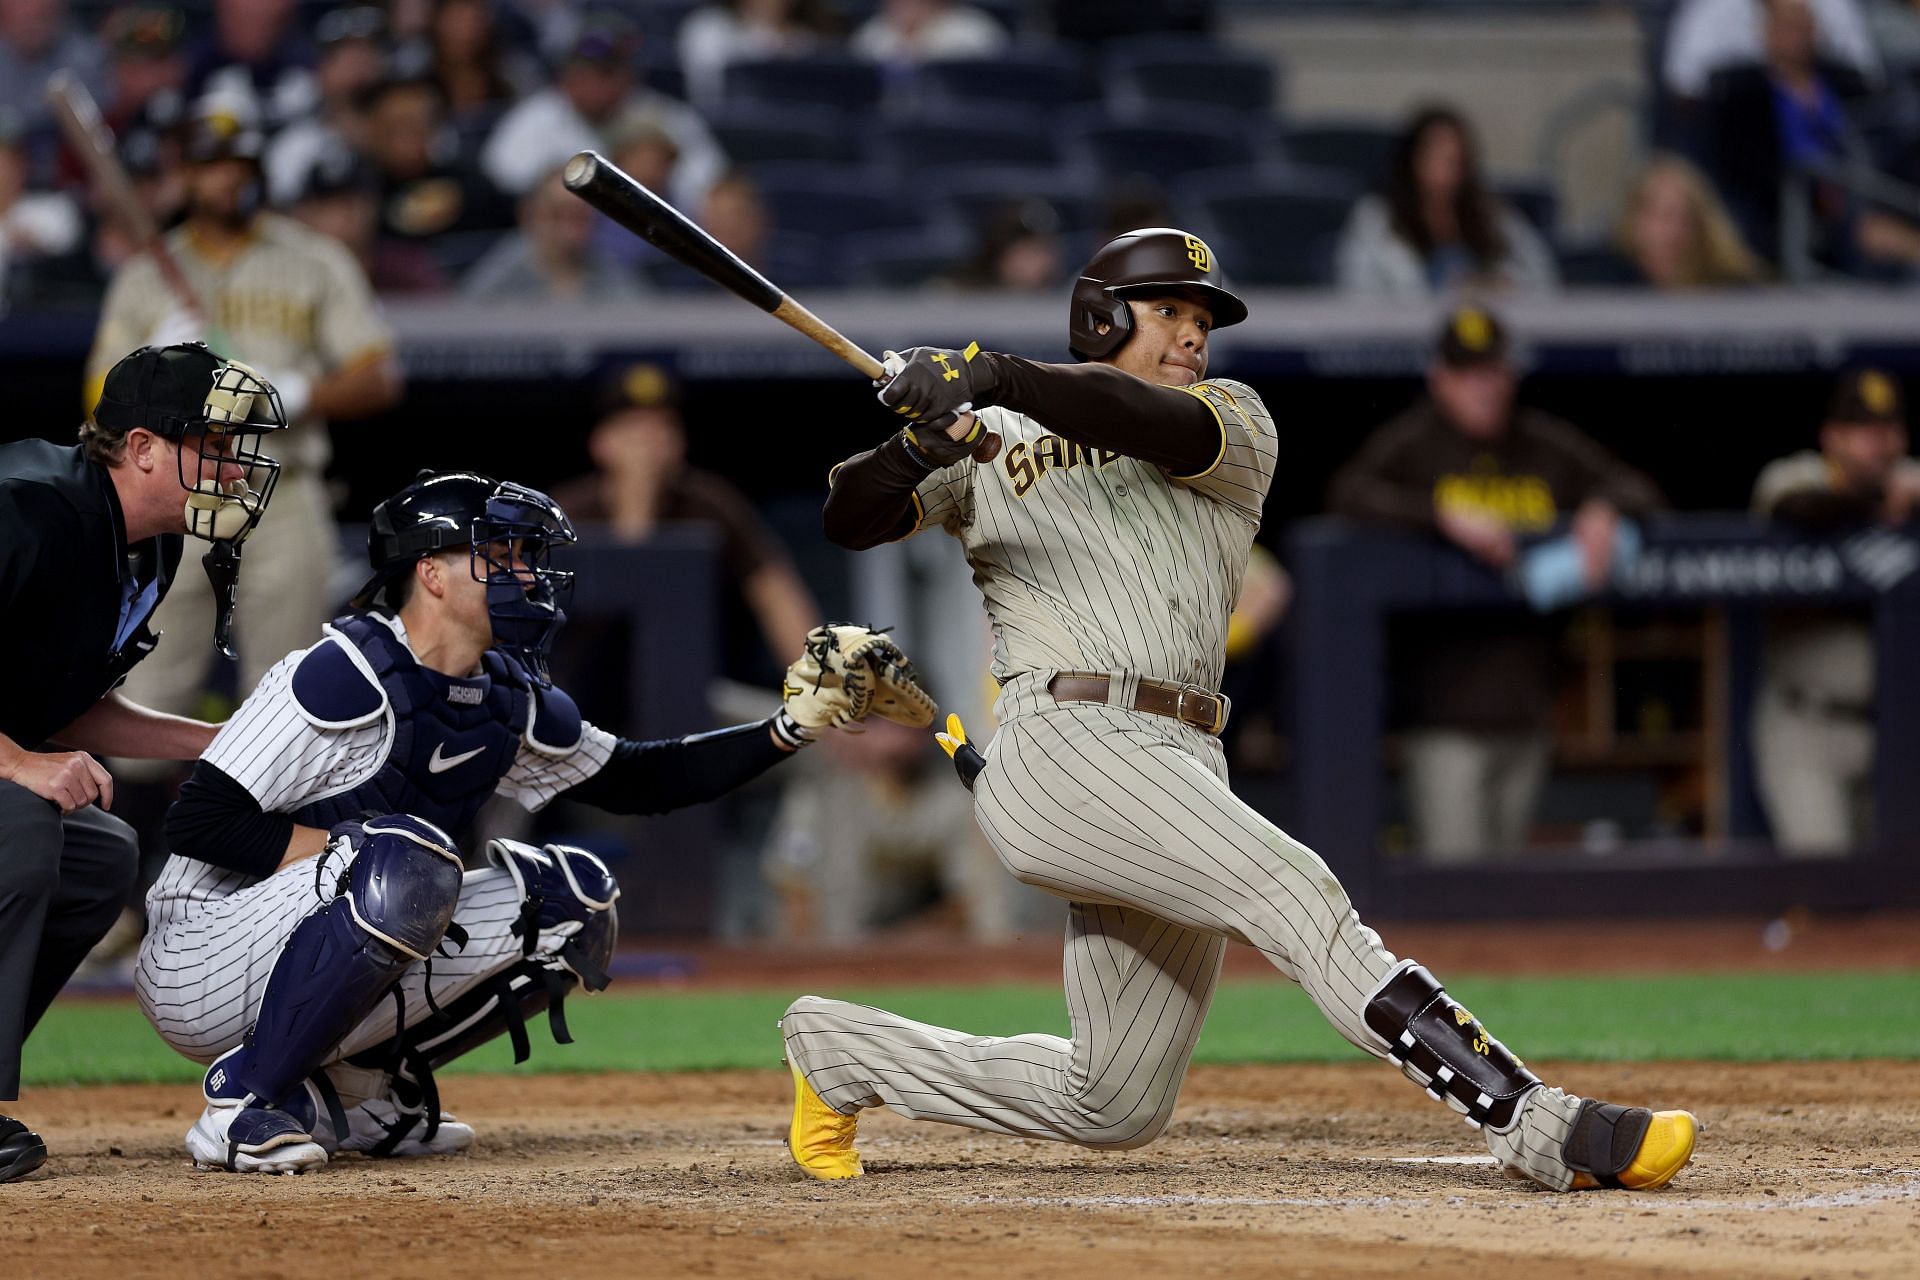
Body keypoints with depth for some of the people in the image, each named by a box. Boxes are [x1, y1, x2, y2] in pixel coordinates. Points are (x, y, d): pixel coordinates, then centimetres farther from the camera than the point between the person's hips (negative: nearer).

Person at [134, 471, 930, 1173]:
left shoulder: (507, 700, 7)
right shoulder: (350, 676, -19)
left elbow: (636, 781, 17)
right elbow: (198, 822, -23)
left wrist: (794, 725, 5)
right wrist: (359, 856, -26)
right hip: (199, 969, -9)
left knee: (573, 900, 0)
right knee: (408, 859, -35)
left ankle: (355, 1089, 5)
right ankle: (244, 1100, -22)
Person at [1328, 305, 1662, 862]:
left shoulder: (1545, 445, 11)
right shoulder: (1412, 445, -2)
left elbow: (1638, 489, 16)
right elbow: (1348, 493, -19)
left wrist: (1602, 510, -7)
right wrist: (1445, 514, -28)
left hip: (1524, 708, 5)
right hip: (1447, 711, -5)